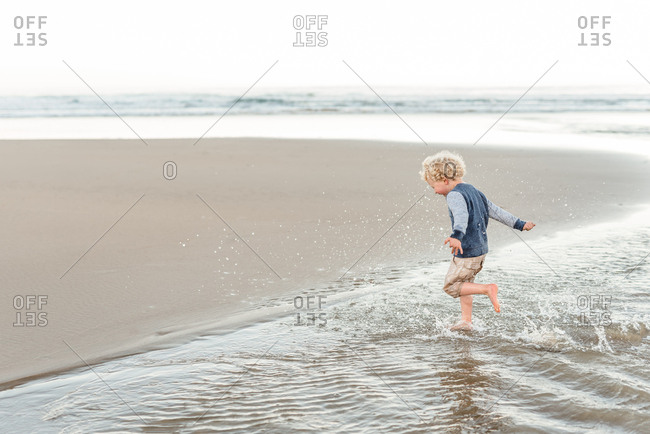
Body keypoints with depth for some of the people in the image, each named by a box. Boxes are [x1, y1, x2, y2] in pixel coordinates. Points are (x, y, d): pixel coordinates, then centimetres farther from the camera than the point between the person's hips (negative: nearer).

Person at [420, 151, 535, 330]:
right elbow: (495, 211, 16)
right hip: (481, 248, 10)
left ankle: (488, 289, -12)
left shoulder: (455, 195, -18)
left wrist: (456, 236, -56)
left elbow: (462, 216, -39)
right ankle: (466, 321, 23)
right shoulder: (473, 191, 11)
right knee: (464, 283, 20)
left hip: (467, 253, -10)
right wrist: (519, 224, 22)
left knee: (451, 286, 2)